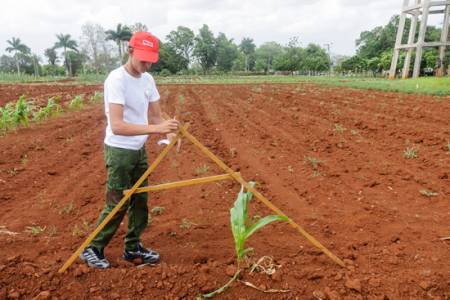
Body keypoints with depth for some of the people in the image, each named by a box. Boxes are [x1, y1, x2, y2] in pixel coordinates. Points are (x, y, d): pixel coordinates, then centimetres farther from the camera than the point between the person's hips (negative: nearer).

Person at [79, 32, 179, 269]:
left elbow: (155, 116, 7)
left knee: (140, 201, 13)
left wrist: (169, 132, -14)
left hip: (139, 150, 8)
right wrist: (155, 128, -40)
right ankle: (92, 249, 20)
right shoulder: (116, 79, -21)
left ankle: (133, 247, 29)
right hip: (119, 151, -7)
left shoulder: (148, 80, 2)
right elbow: (117, 126, -31)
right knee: (117, 204, 0)